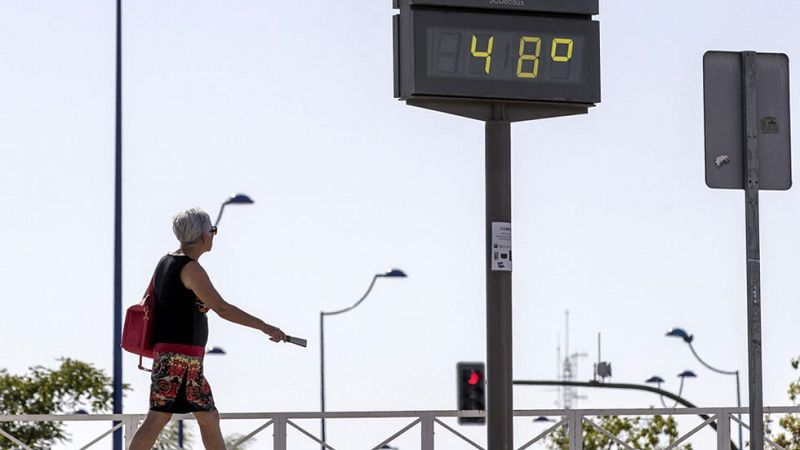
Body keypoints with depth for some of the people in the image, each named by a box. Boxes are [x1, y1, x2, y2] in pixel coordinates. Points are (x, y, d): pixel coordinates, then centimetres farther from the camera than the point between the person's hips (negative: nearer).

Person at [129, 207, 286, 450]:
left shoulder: (165, 262, 15)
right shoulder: (191, 269, -13)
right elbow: (222, 308, -18)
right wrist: (265, 327, -15)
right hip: (178, 355, -10)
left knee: (209, 417, 12)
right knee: (157, 419, -13)